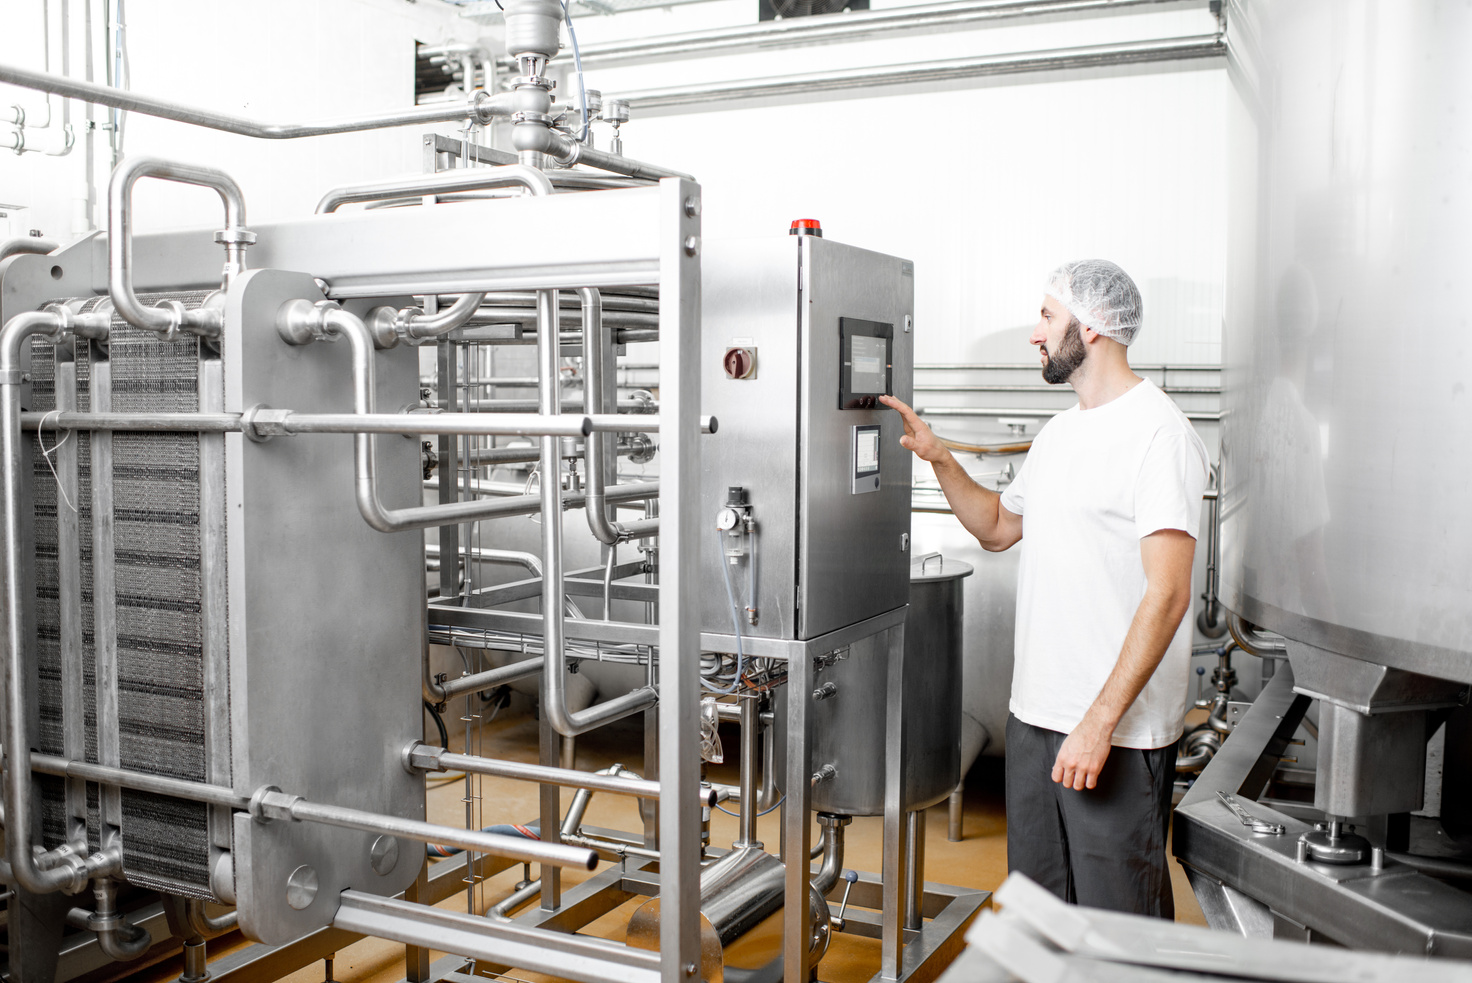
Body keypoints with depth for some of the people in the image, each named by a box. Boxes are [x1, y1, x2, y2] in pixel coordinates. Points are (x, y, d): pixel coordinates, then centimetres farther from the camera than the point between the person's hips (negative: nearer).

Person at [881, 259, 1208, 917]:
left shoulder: (1157, 432, -14)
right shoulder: (1059, 432, 14)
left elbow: (1167, 593, -20)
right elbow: (998, 527, 28)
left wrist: (1100, 722, -24)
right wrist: (938, 458, 14)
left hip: (1118, 727, -8)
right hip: (1035, 711, 8)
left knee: (1118, 915, 3)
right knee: (1036, 905, 18)